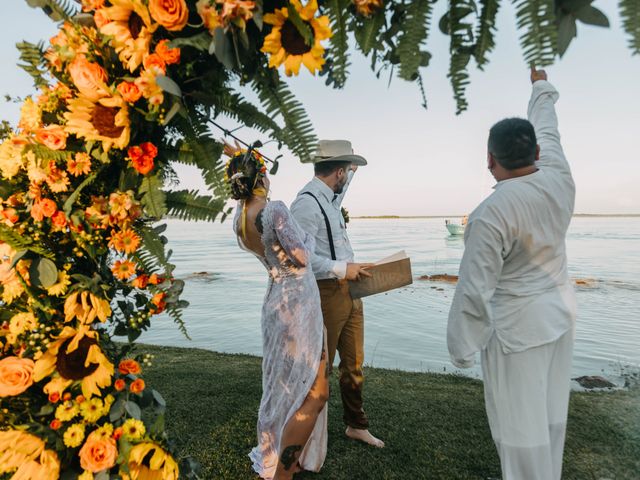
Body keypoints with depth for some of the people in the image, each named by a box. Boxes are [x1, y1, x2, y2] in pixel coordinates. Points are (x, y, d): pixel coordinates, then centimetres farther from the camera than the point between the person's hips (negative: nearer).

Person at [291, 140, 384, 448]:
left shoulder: (328, 198, 11)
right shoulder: (307, 203, -18)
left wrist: (352, 172, 53)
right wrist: (342, 269, -18)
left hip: (349, 292, 9)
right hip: (327, 294, -9)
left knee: (353, 363, 18)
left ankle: (356, 425, 36)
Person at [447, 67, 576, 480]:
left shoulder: (492, 213, -25)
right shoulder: (559, 180, -5)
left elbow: (475, 290, -21)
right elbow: (548, 133, 16)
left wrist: (462, 348, -9)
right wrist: (542, 89, 35)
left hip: (519, 325, -8)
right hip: (560, 311, 8)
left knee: (520, 422, 7)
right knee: (549, 413, 21)